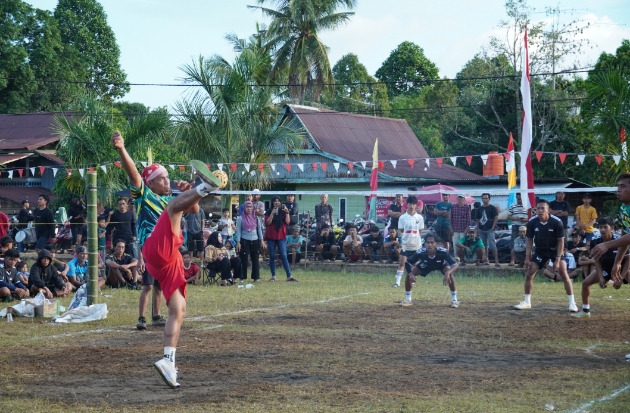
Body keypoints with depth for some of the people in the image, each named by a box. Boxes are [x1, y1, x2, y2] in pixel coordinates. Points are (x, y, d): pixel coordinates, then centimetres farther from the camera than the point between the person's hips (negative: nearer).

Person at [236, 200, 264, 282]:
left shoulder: (256, 218, 7)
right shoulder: (240, 218, -2)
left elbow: (259, 229, 11)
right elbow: (238, 231, -2)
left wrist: (261, 240, 7)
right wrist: (238, 242, -8)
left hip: (255, 240, 3)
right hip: (244, 241, -3)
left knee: (255, 259, 3)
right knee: (244, 260, -3)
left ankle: (256, 277, 8)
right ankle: (242, 277, 2)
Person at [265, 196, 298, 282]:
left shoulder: (283, 212, 8)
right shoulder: (269, 212, 5)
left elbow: (287, 222, -2)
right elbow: (267, 222, -7)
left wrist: (287, 212, -12)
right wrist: (272, 213, -15)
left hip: (281, 236, 0)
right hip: (271, 236, 0)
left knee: (284, 256, -7)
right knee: (272, 256, 4)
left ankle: (289, 276, -10)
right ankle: (273, 276, 10)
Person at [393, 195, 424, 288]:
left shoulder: (419, 217, 3)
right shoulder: (402, 217, 0)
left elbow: (420, 231, 7)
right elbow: (400, 230, 5)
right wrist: (400, 240, -3)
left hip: (416, 244, 1)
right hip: (405, 243, -1)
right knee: (402, 263, -5)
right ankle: (397, 282, -5)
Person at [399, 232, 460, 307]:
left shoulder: (443, 252, -43)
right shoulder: (420, 252, -38)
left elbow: (455, 265, -44)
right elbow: (407, 263, -23)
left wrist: (448, 273, -64)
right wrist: (410, 273, -43)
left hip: (442, 265, -2)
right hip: (426, 265, 2)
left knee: (449, 274, -32)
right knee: (409, 275, -14)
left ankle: (454, 299, -13)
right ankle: (407, 299, 7)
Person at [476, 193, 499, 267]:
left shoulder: (492, 208, 0)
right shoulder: (479, 209, 14)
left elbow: (496, 218, -3)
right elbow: (478, 220, 18)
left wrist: (493, 227, -11)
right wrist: (477, 228, 8)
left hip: (490, 230, -5)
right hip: (481, 230, 5)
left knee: (492, 245, -13)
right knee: (484, 246, 9)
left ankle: (496, 261, -15)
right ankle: (486, 260, 16)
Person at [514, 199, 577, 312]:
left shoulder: (557, 222, -24)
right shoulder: (532, 222, -16)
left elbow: (561, 241, -17)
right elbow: (529, 240, -3)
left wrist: (557, 259, -21)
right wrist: (527, 257, -8)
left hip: (555, 250, -3)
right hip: (540, 251, 3)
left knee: (564, 275, -15)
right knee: (529, 274, -2)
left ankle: (572, 303, -7)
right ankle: (527, 302, 14)